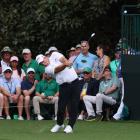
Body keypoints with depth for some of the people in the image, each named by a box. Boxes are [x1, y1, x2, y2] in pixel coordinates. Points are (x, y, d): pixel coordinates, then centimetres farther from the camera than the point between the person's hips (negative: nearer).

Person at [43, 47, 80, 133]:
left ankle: (70, 125, 6)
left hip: (74, 82, 0)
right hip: (64, 86, 0)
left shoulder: (54, 55, 11)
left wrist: (66, 62, -30)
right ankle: (59, 124, 18)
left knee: (74, 106, -4)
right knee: (61, 106, -5)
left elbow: (62, 58, -7)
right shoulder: (47, 69, 4)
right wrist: (64, 65, -34)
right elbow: (57, 69, -14)